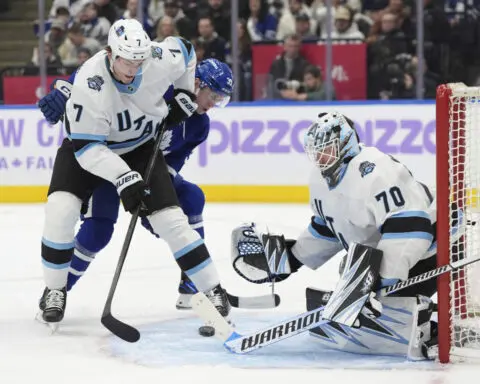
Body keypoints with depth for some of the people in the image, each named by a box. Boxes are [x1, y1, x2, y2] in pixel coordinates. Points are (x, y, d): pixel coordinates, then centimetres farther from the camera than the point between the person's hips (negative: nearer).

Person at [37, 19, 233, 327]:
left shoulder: (161, 59, -25)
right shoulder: (90, 84, -36)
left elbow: (185, 50, 1)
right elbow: (86, 147, -33)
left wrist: (185, 95, -2)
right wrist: (123, 178, -40)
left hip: (141, 146, 2)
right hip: (88, 143, -2)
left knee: (170, 218, -8)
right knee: (61, 210, -21)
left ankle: (213, 289, 4)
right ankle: (55, 289, -1)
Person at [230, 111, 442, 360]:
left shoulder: (372, 171, -27)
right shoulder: (321, 180, 6)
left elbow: (409, 227, -35)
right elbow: (326, 228, 24)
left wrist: (382, 280, -37)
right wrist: (288, 259, 20)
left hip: (414, 261, -11)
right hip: (376, 265, 11)